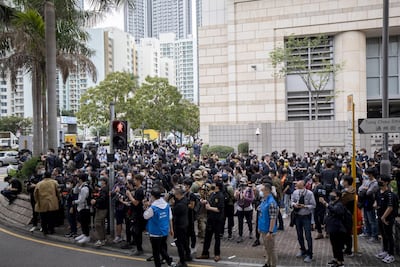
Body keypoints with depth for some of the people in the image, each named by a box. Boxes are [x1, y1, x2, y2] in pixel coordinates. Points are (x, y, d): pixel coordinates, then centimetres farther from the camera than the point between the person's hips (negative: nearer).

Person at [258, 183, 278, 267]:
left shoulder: (271, 202, -23)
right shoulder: (263, 200, 5)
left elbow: (273, 219, -24)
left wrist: (270, 232, -23)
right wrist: (260, 227, 17)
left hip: (268, 231, -9)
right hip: (263, 229, 9)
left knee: (271, 249, 6)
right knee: (266, 248, 22)